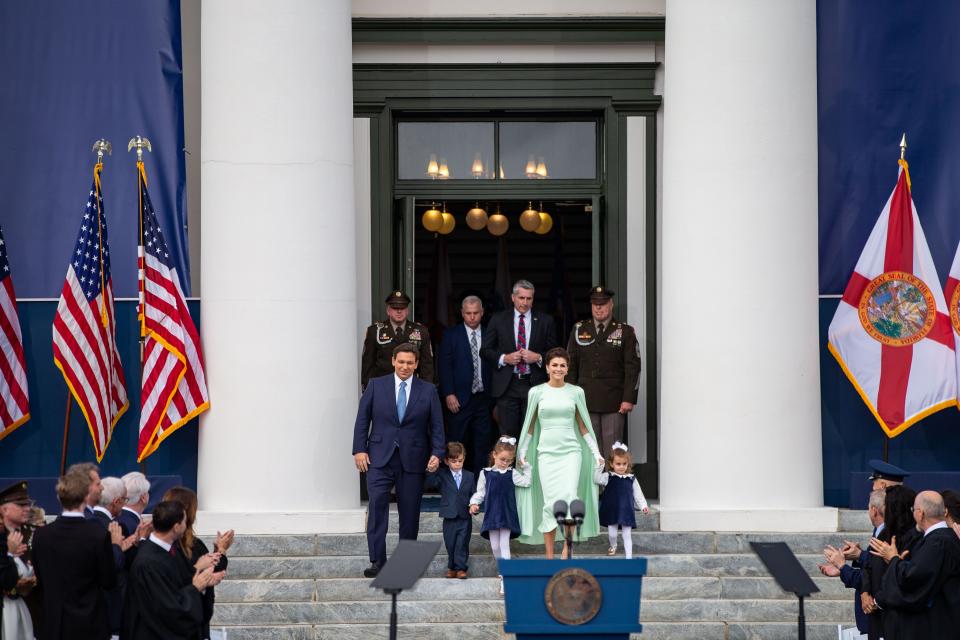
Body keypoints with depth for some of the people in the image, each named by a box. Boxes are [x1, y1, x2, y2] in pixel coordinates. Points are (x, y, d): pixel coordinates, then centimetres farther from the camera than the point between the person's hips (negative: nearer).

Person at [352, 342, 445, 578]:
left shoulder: (428, 391, 6)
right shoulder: (376, 386, 6)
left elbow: (436, 426, 5)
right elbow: (362, 419, 5)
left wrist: (437, 453, -7)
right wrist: (359, 449, -4)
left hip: (413, 459, 1)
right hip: (380, 457, -1)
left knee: (410, 511, 4)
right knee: (377, 504, -15)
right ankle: (377, 560, -14)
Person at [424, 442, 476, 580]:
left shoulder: (469, 476, 6)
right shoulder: (442, 475, 1)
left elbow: (474, 494, 8)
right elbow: (429, 483, -13)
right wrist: (432, 470, -26)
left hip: (465, 517, 0)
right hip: (449, 517, 0)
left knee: (462, 544, -2)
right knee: (450, 544, 8)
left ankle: (461, 568, 4)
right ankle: (452, 567, 21)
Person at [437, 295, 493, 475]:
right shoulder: (451, 335, 2)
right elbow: (444, 365, -1)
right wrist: (449, 394, -10)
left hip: (483, 398, 2)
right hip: (459, 399, -2)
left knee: (482, 443, 4)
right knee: (456, 444, -1)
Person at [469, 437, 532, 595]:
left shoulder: (512, 473, 4)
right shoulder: (486, 473, 6)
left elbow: (526, 482, -7)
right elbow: (480, 492, 10)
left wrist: (526, 466, -4)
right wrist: (474, 503, -5)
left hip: (507, 515, -2)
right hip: (492, 514, 2)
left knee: (504, 545, -9)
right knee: (495, 546, 5)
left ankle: (505, 579, -13)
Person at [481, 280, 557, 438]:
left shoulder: (545, 321, 6)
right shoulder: (498, 320, 6)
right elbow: (485, 350, 7)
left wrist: (538, 358, -11)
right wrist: (504, 358, -9)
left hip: (534, 384, 0)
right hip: (506, 386, 0)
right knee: (507, 435, -1)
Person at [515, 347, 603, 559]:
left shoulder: (576, 392, 6)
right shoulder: (537, 392, 4)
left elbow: (583, 426, 12)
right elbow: (530, 426, 11)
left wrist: (596, 453, 8)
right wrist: (522, 452, 8)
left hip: (571, 450, 0)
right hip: (546, 452, 0)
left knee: (569, 498, -16)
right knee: (550, 503, -3)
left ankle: (566, 551, -9)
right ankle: (549, 555, 4)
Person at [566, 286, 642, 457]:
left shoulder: (625, 332, 3)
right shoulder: (579, 330, 11)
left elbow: (633, 368, -1)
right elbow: (570, 365, 12)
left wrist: (629, 399, -9)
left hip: (614, 403, -2)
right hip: (586, 401, 2)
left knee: (613, 449, -2)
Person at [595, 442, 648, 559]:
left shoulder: (631, 479, 2)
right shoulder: (608, 477, -4)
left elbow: (637, 494, 8)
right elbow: (597, 478, -18)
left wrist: (643, 505, 1)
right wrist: (599, 466, -27)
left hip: (627, 511, 1)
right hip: (612, 511, -1)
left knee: (627, 535, 2)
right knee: (612, 533, 7)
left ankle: (629, 556, 6)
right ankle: (613, 545, 40)